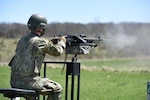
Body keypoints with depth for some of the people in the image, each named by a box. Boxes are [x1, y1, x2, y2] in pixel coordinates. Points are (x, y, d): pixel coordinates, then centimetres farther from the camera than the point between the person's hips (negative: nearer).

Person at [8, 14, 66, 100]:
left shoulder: (22, 40, 10)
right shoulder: (40, 42, -12)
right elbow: (57, 51, 1)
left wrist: (49, 42, 26)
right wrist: (62, 42, 21)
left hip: (15, 81, 8)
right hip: (28, 82, -8)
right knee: (57, 89, 6)